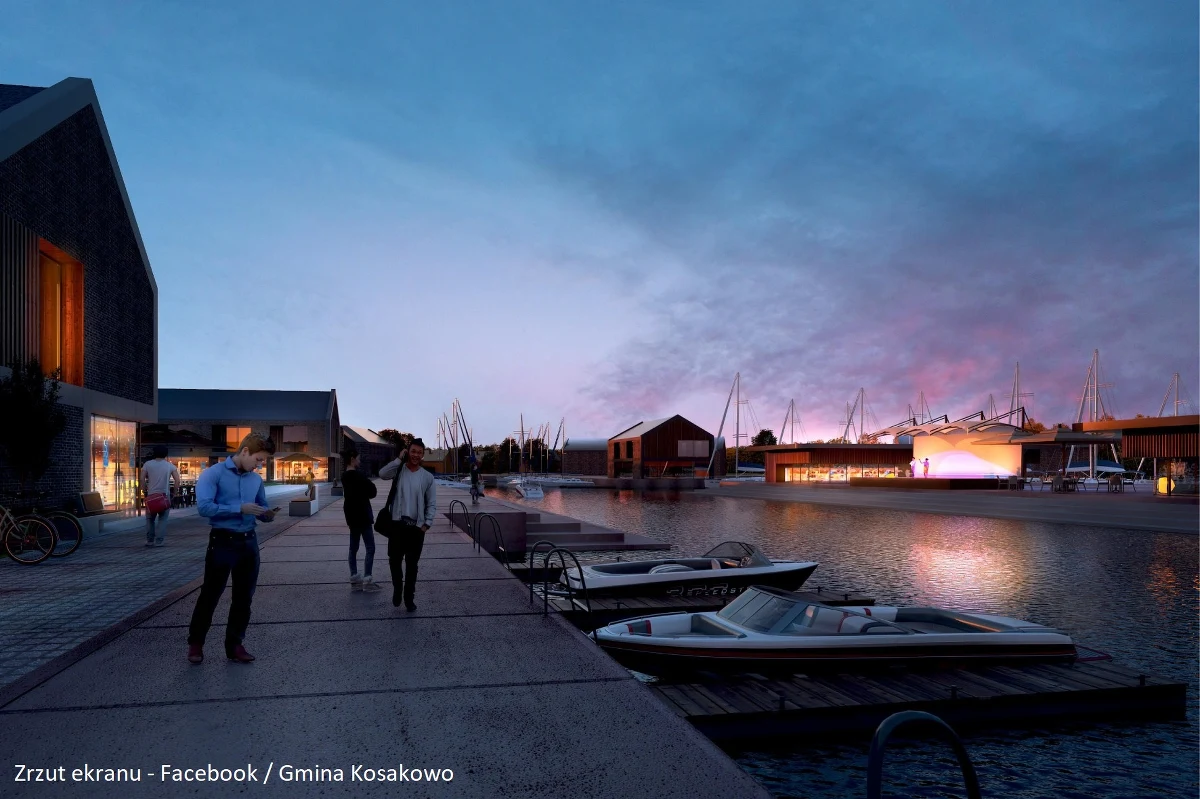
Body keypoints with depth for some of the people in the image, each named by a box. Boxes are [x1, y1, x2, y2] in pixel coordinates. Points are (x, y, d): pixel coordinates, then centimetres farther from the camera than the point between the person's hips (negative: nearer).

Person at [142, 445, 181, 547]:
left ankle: (150, 541, 16)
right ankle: (160, 541, 1)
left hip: (151, 496, 1)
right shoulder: (170, 465, 0)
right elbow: (178, 480, -6)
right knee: (162, 519, 4)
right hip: (165, 496, -1)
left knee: (150, 519, 13)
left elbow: (142, 479, -5)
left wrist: (145, 491, 4)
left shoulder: (147, 464, 1)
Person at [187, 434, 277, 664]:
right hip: (222, 542, -5)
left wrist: (268, 515, -8)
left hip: (249, 543, 5)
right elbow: (204, 506, -20)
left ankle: (234, 644, 21)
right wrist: (240, 508, -24)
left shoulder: (257, 480, 9)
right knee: (210, 595, 4)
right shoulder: (214, 474, -9)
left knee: (244, 597, 10)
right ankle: (195, 642, 20)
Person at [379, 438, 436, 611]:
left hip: (416, 526, 0)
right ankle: (397, 589, 33)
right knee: (394, 560, 8)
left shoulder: (428, 477, 1)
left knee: (412, 564, 8)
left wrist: (426, 524, -6)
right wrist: (399, 459, -17)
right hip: (397, 524, 0)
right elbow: (382, 473, -23)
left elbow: (432, 504, 2)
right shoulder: (399, 470, -1)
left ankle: (409, 597, 19)